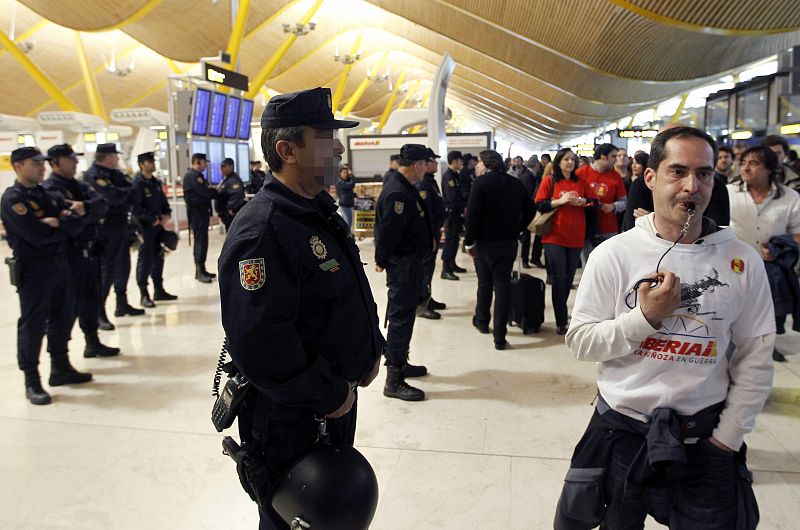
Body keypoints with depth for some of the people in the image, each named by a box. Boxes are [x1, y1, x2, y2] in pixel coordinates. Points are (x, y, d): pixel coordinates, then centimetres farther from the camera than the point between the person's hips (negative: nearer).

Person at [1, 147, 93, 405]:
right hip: (33, 270, -8)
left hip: (59, 265, 8)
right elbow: (38, 235, -23)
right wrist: (64, 226, -8)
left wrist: (57, 222, -15)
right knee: (33, 324, 0)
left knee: (63, 316, 15)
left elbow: (76, 224, 5)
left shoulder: (48, 195, 12)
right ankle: (32, 381, 12)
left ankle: (61, 368, 30)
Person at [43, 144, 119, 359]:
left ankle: (93, 343, 30)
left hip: (90, 251, 8)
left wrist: (85, 206, -22)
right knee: (70, 304, -3)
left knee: (92, 299, 17)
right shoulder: (50, 188, -10)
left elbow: (103, 204, -6)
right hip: (70, 254, -8)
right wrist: (92, 211, -14)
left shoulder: (79, 186, 14)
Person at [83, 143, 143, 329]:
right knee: (106, 269, -8)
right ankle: (99, 313, -3)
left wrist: (123, 194, -11)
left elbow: (133, 192, 10)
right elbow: (112, 196, -23)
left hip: (122, 226, 9)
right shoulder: (93, 176, -12)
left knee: (123, 266, 15)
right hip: (107, 230, -9)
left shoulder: (115, 173, 16)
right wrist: (128, 192, -6)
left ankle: (122, 305, 28)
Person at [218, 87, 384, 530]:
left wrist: (373, 351, 6)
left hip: (339, 399, 9)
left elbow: (355, 293, 18)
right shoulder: (261, 230, -27)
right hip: (290, 422, -9)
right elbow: (259, 344, -33)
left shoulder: (320, 211, 6)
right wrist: (330, 398, -22)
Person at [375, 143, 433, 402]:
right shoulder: (398, 194, -23)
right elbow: (387, 232, -24)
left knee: (404, 313, 20)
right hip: (403, 264, -11)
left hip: (409, 262, 11)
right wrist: (381, 261, -13)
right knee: (401, 317, -6)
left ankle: (400, 363, 35)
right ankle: (394, 380, 0)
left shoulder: (406, 189, 11)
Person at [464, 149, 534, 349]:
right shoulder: (517, 184, 6)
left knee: (485, 282, 15)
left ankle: (482, 321, 35)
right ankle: (500, 337, 0)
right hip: (509, 242, 3)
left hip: (485, 242, -3)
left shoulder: (481, 183, -10)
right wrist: (516, 230, 14)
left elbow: (472, 214, -16)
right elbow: (529, 211, 9)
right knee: (503, 285, 3)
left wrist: (469, 241, -9)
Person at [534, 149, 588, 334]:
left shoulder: (580, 182, 10)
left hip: (576, 237, 4)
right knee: (559, 279, -3)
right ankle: (561, 322, 3)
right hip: (555, 236, -3)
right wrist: (561, 200, -16)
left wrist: (582, 201, -5)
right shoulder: (549, 181, 0)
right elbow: (539, 205, -6)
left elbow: (591, 202, 16)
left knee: (569, 278, 10)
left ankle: (561, 312, 27)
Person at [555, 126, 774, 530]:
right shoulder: (613, 254, -9)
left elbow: (755, 359, 0)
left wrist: (728, 437, -2)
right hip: (621, 433, 0)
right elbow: (579, 341, -9)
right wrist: (644, 317, -21)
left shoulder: (742, 261, -4)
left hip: (705, 440, 1)